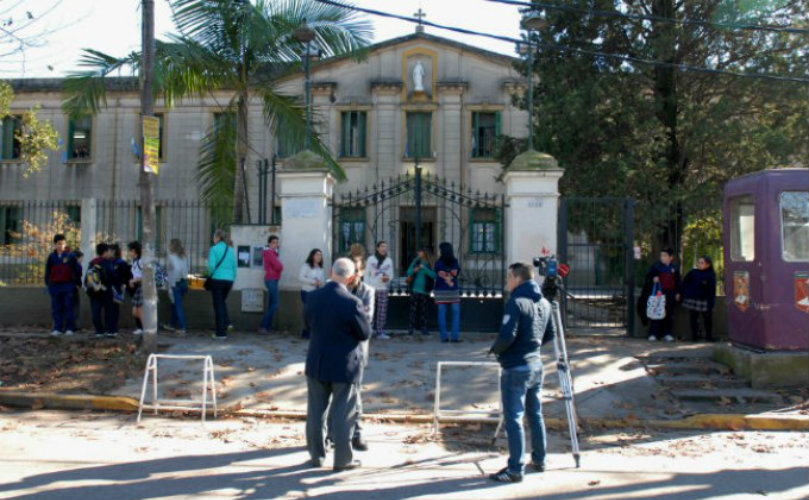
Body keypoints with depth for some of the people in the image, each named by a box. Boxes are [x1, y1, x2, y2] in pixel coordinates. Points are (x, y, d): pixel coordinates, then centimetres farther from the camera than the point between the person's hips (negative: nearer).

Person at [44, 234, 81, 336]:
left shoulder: (70, 256, -1)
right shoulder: (52, 257, 7)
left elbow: (77, 270, 4)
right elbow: (47, 271, 12)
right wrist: (48, 283, 7)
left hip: (68, 285, -3)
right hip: (55, 285, 3)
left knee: (68, 307, -2)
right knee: (56, 308, 4)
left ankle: (69, 328, 2)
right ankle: (57, 328, 8)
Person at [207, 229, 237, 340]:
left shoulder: (214, 249, -8)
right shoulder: (230, 250, 9)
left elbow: (211, 265, -17)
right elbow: (234, 267, 9)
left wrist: (210, 275, 1)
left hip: (217, 279, -5)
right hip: (229, 280, 5)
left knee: (218, 306, 2)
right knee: (223, 302, 24)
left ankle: (220, 333, 3)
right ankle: (225, 326, 17)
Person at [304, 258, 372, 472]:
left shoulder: (313, 297, -5)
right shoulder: (351, 303, -21)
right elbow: (365, 333, -11)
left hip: (316, 364, 5)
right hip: (344, 366, -5)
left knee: (315, 410, 15)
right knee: (342, 414, 6)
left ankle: (316, 455, 25)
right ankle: (342, 459, 14)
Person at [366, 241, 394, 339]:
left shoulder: (389, 260, 10)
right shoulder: (371, 259, 4)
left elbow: (391, 275, 14)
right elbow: (367, 274, 4)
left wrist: (388, 278, -11)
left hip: (383, 289, 2)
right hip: (372, 288, -1)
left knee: (382, 311, -2)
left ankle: (380, 331, 1)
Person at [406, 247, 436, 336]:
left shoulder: (430, 265, -1)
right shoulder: (416, 261, 4)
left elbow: (433, 275, -14)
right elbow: (409, 272, 2)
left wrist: (424, 268, -20)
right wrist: (414, 270, -18)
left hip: (425, 291, 0)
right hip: (415, 289, 0)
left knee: (423, 310, 6)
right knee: (413, 309, -1)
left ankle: (424, 328, 14)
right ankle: (411, 328, 2)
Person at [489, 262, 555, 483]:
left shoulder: (516, 302, -17)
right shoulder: (544, 303, 8)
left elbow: (507, 335, -25)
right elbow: (550, 334, 15)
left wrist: (495, 349, -7)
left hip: (515, 368, -8)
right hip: (536, 365, 8)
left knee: (513, 419, -3)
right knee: (535, 414, 18)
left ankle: (515, 469, 1)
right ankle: (539, 460, 29)